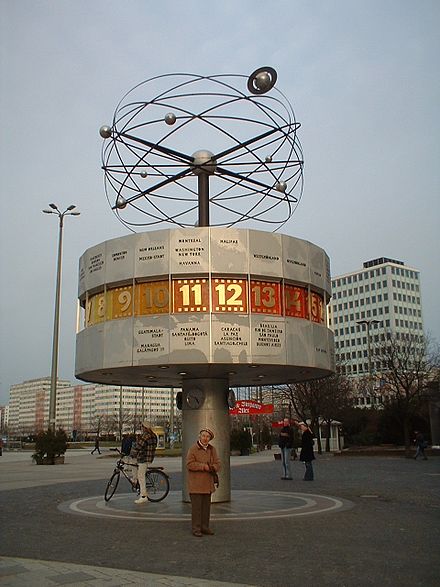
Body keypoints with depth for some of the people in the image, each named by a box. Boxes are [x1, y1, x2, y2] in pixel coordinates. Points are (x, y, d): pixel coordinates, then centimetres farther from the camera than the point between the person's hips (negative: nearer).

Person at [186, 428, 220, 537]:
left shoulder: (212, 450, 10)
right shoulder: (193, 449, -7)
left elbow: (217, 464, 6)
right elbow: (189, 464, -16)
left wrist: (211, 467, -16)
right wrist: (204, 466, -19)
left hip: (208, 483, 5)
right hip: (196, 483, -5)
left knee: (206, 506, 10)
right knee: (196, 506, -4)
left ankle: (205, 527, 19)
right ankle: (196, 529, 2)